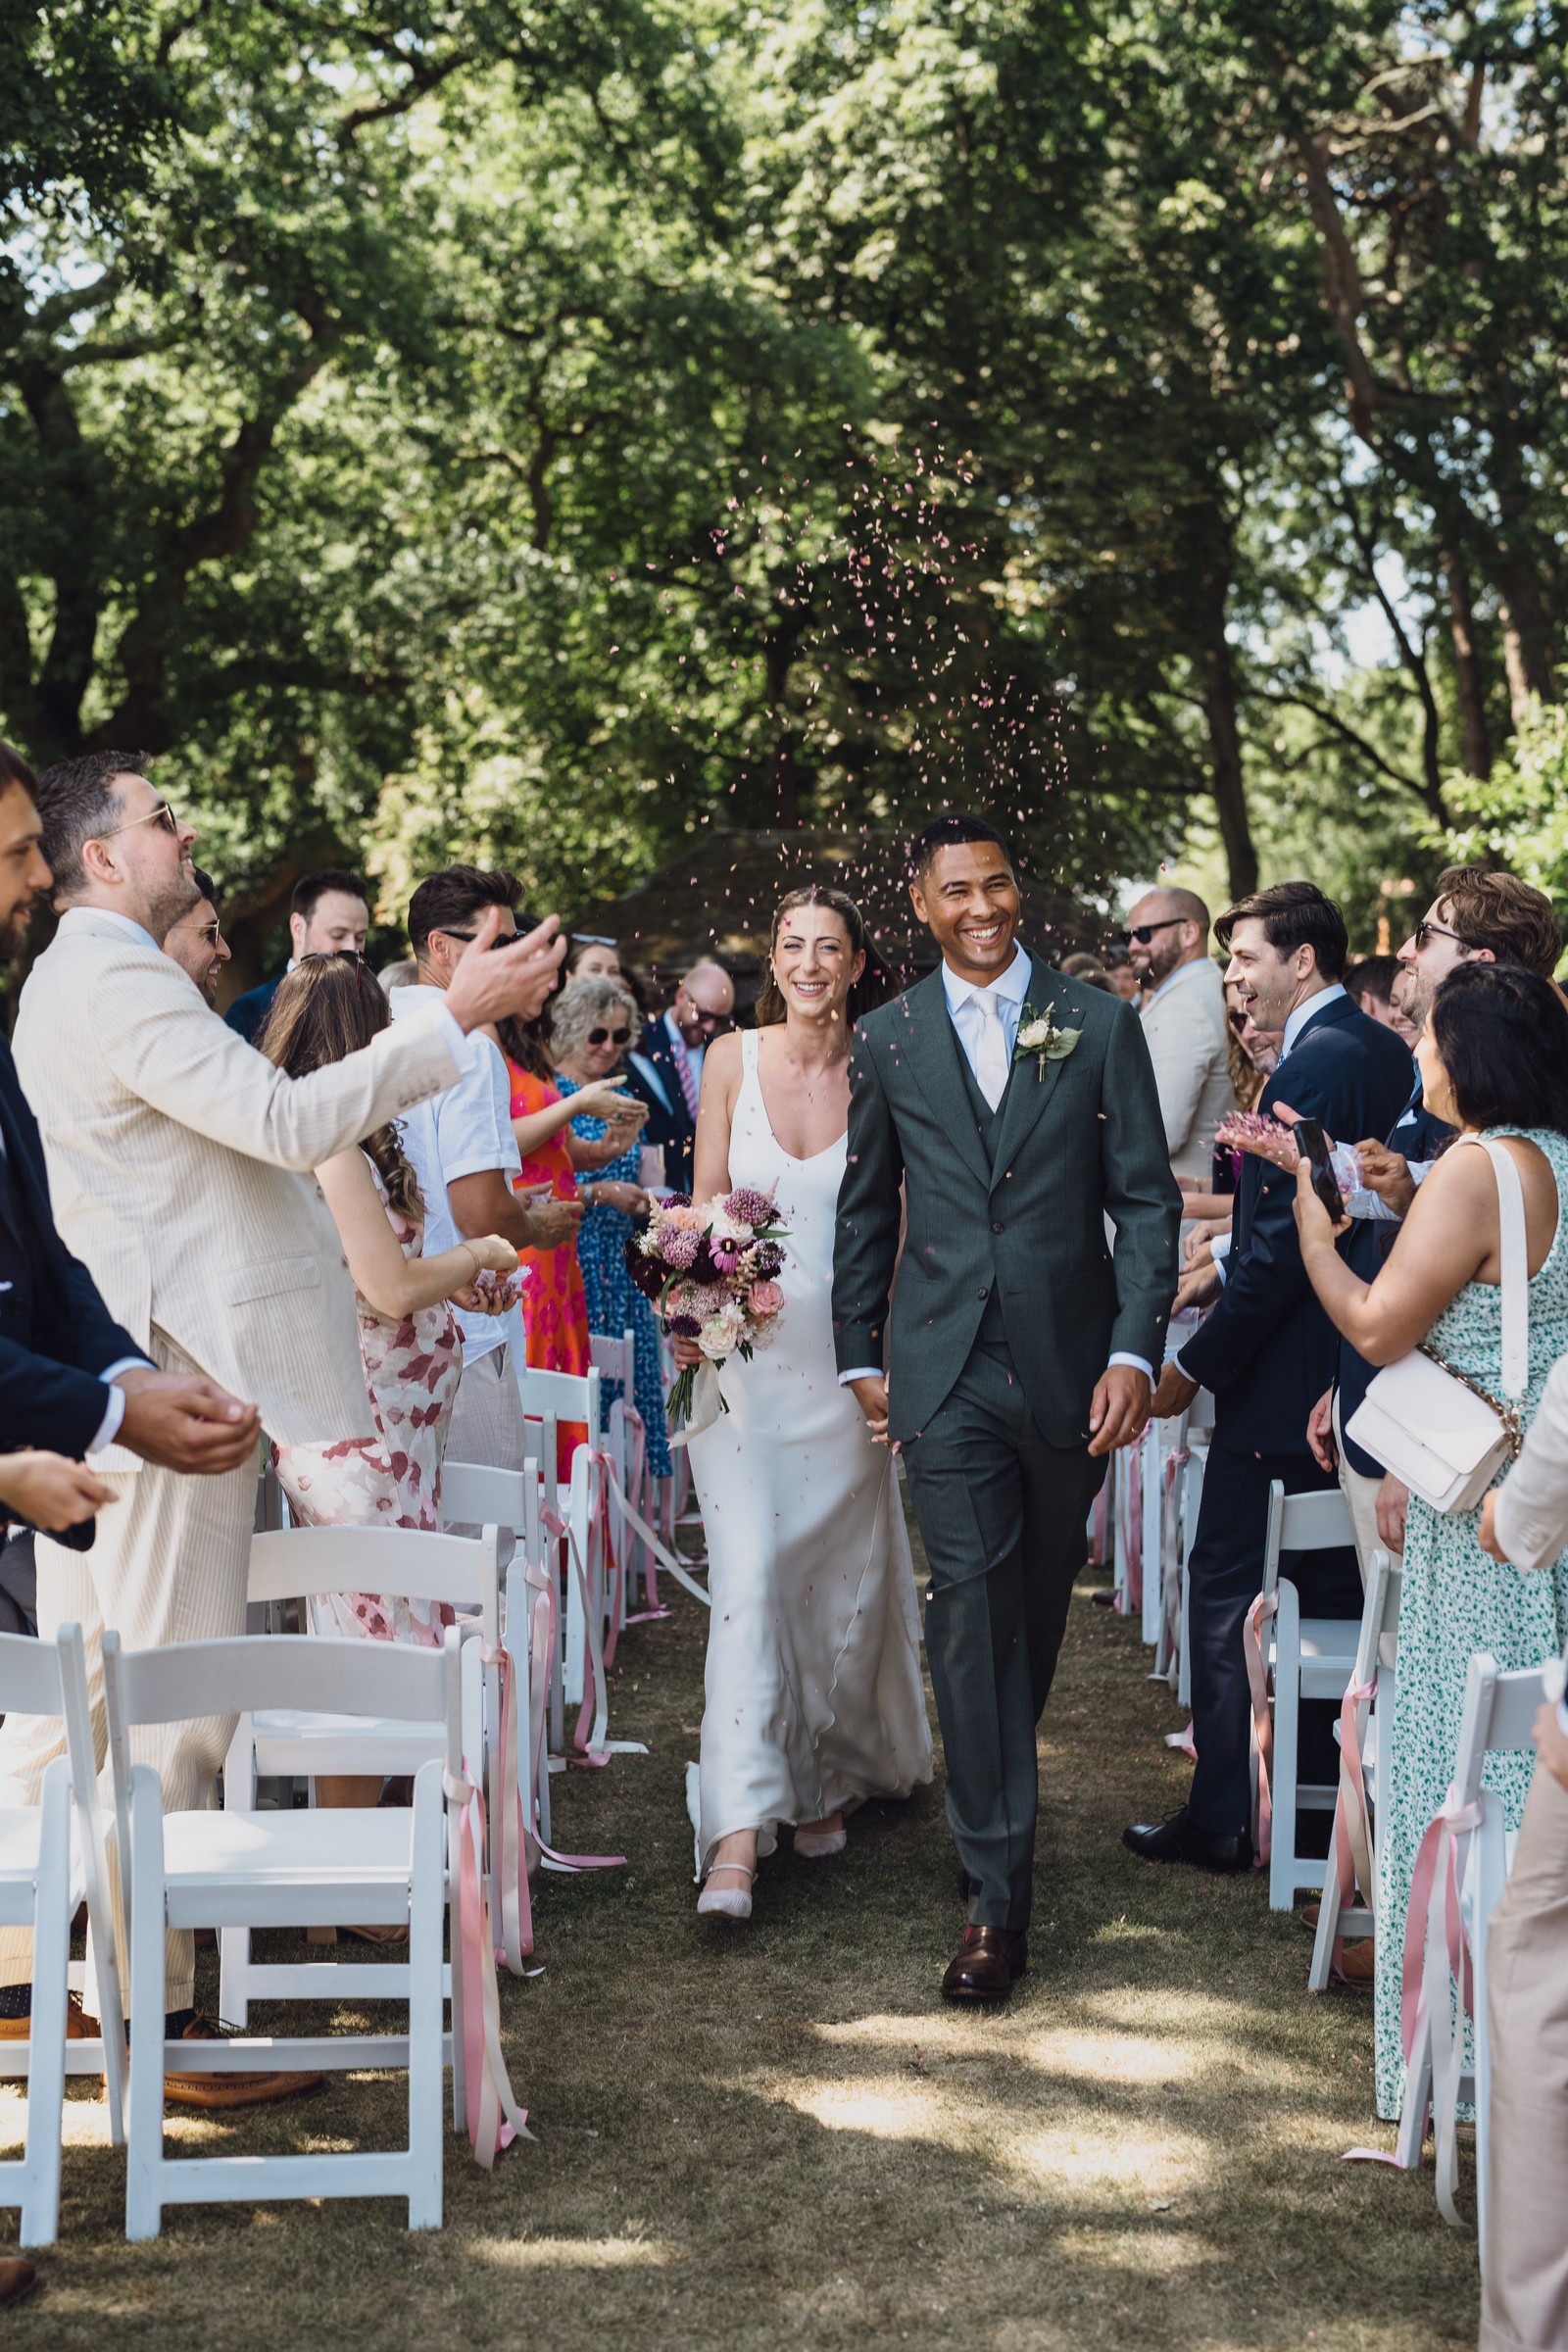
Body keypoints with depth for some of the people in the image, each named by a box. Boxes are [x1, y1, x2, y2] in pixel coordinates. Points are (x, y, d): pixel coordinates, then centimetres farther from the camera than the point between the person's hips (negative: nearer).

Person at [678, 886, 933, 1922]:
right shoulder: (732, 1061, 1)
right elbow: (704, 1208, 4)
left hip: (847, 1356, 1)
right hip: (743, 1349, -1)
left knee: (842, 1570, 11)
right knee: (749, 1567, -12)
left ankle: (827, 1773, 35)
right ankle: (741, 1825, -14)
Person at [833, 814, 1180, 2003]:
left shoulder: (1101, 1026, 2)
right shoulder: (889, 1040, 6)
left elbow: (1147, 1200, 0)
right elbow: (865, 1210, 15)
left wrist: (1134, 1351, -9)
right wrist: (860, 1353, 13)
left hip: (1070, 1365, 1)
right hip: (949, 1371, 0)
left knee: (1040, 1605, 12)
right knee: (973, 1607, -8)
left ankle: (1000, 1799, 37)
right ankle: (999, 1891, -4)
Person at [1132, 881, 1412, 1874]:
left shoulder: (1313, 1065, -19)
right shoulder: (1386, 1052, 10)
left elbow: (1278, 1244, -22)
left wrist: (1196, 1365, -15)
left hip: (1287, 1376, -9)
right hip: (1358, 1374, 9)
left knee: (1227, 1589, 1)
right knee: (1333, 1585, 16)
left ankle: (1222, 1819, 8)